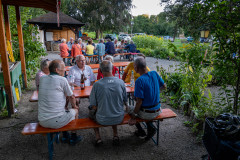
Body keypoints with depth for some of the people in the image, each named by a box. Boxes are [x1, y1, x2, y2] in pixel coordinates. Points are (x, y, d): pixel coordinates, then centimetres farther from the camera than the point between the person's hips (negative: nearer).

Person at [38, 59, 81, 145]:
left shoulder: (42, 79, 5)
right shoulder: (62, 80, -11)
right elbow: (71, 97, 2)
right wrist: (74, 106, 20)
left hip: (42, 121, 6)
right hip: (56, 121, -6)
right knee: (75, 110, 21)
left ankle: (65, 136, 40)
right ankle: (73, 137, 35)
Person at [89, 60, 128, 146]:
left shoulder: (97, 84, -19)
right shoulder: (121, 82, -12)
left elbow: (93, 105, -9)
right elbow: (125, 101, 0)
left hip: (102, 120, -2)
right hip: (119, 118, 3)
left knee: (91, 112, 29)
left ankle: (98, 137, 25)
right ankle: (115, 135, 27)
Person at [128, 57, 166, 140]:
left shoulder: (140, 80, -25)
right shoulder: (154, 73, -7)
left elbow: (139, 102, -23)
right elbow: (164, 86, 8)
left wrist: (133, 117, -13)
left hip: (147, 114, -6)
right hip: (158, 110, 6)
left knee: (129, 109, 21)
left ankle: (141, 132, 23)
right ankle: (150, 127, 21)